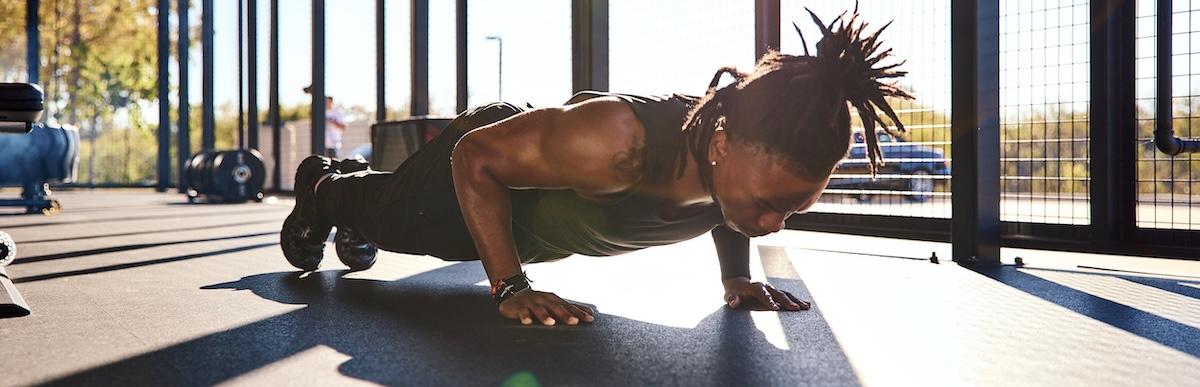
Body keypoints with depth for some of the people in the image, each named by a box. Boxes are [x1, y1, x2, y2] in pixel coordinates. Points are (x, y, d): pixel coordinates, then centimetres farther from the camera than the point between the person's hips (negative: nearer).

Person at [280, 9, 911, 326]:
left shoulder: (747, 156, -29)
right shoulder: (614, 141, -50)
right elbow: (476, 157, -35)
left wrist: (735, 277, -14)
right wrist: (509, 289, -38)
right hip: (475, 165, -5)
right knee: (384, 217, 30)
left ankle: (352, 178, 70)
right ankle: (323, 188, 63)